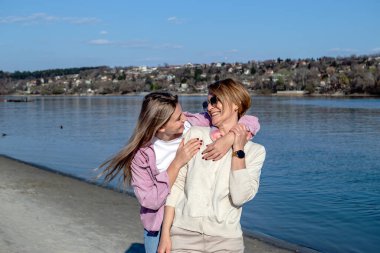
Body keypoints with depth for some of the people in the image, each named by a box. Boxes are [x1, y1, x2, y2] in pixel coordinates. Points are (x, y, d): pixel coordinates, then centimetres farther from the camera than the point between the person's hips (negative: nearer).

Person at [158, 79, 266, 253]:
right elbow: (176, 184, -1)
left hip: (225, 239, 0)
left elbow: (240, 197, -10)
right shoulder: (195, 134, 3)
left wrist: (238, 151, -10)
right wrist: (165, 233, -6)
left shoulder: (255, 151, 1)